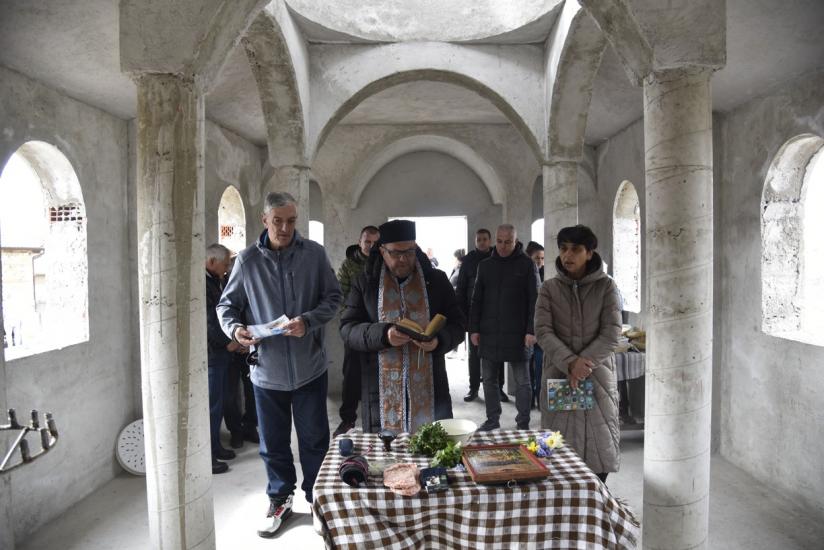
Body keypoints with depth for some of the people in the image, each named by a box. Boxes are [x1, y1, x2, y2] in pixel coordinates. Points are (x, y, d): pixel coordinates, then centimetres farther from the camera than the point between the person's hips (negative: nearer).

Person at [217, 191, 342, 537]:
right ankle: (280, 499, 38)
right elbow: (227, 305, 5)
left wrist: (309, 321, -18)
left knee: (315, 439, 12)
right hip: (266, 369, 1)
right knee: (273, 443, 15)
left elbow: (333, 297, -2)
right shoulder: (248, 260, -3)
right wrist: (234, 328, -15)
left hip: (308, 366, -1)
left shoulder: (314, 253, -4)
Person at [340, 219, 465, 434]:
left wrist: (439, 340, -15)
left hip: (429, 388, 1)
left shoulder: (436, 280, 6)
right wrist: (383, 335, -19)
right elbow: (347, 328, -1)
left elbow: (457, 324, 7)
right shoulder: (366, 282, 4)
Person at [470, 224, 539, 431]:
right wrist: (474, 328, 5)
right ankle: (492, 420, 22)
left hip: (517, 333, -3)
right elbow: (476, 300, 11)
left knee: (522, 381, 6)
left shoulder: (526, 264, -1)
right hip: (489, 332, 4)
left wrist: (531, 330, -11)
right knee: (489, 379, 9)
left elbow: (534, 300, -4)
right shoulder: (485, 265, 10)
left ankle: (523, 423, 16)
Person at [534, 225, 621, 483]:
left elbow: (611, 334, -6)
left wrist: (584, 365, -15)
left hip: (598, 377, 0)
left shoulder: (606, 286, 0)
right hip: (558, 375, 1)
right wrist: (570, 362, -19)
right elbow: (543, 331, -6)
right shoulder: (549, 288, 3)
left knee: (599, 438, 6)